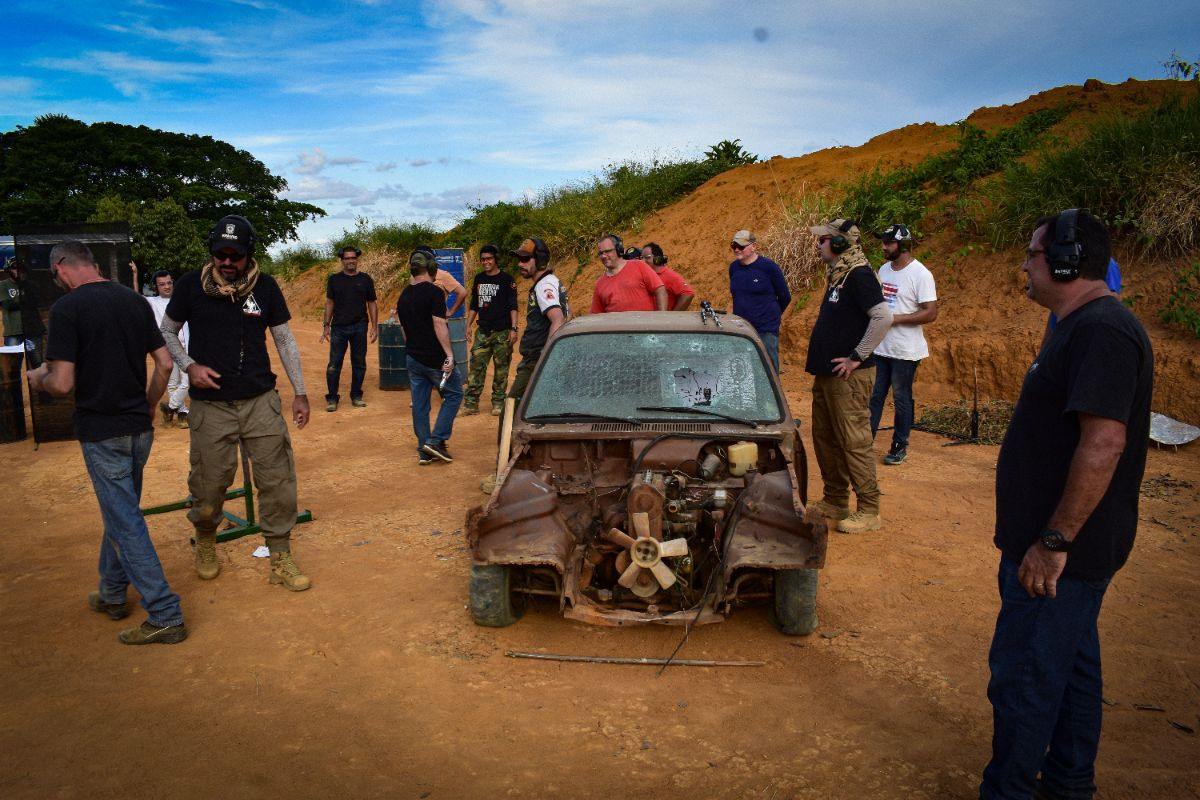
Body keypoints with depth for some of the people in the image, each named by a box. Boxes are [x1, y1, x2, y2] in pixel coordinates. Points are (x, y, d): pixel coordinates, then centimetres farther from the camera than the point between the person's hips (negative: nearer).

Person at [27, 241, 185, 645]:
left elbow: (63, 382, -17)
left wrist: (39, 379, 6)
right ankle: (112, 594, 36)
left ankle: (165, 615, 0)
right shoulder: (135, 301, 4)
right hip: (139, 427, 7)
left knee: (126, 522, -1)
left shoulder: (66, 308, -14)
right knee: (119, 511, 22)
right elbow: (164, 363, 5)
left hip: (100, 431, -6)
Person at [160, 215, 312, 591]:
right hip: (210, 405, -1)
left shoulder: (265, 286, 0)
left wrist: (300, 393, 5)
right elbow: (167, 331, 10)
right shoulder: (191, 284, -3)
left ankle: (280, 558, 14)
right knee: (210, 484, 6)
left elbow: (285, 340, 7)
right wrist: (189, 366, -9)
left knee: (278, 480, -1)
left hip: (261, 401, 1)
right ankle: (205, 541, 37)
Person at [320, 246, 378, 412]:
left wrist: (374, 327, 0)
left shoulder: (365, 279, 4)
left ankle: (356, 396, 19)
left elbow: (372, 304, 6)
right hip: (338, 328, 0)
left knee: (359, 363, 7)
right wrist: (326, 326, 1)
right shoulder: (334, 279, 5)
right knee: (334, 364, -1)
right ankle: (332, 398, 7)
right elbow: (329, 303, 7)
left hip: (359, 328, 1)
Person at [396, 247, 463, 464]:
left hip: (412, 357, 7)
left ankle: (424, 451, 14)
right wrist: (449, 355, -21)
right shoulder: (434, 292, -14)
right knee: (453, 394, 7)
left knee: (419, 403, 10)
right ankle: (436, 441, -1)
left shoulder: (403, 296, 11)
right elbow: (439, 325, -21)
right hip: (435, 357, -7)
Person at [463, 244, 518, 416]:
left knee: (501, 368, 2)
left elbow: (513, 306, -5)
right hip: (482, 332, 4)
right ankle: (471, 403, 0)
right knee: (476, 367, -2)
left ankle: (498, 403, 10)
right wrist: (468, 326, 12)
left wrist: (513, 329, -13)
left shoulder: (507, 280, -2)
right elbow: (474, 305, 19)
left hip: (502, 332, -4)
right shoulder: (479, 279, 13)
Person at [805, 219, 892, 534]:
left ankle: (868, 511, 5)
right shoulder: (837, 275, 15)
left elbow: (883, 317, -26)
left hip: (849, 376, -10)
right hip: (826, 374, 10)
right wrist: (820, 360, 14)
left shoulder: (859, 275, -15)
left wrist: (858, 356, -22)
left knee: (854, 441, -4)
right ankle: (835, 502, 27)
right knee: (824, 437, 15)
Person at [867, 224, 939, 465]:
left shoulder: (920, 274, -14)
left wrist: (895, 319, -22)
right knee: (874, 396, 10)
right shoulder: (884, 269, 9)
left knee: (901, 398, 6)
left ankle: (900, 446, 18)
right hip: (879, 346, 6)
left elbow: (931, 313, -18)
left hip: (905, 351, -6)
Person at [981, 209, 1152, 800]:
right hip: (1065, 547, 10)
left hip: (1059, 552, -10)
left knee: (1023, 676, 1)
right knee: (1070, 664, 21)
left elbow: (1104, 444, -29)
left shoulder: (1101, 331, -21)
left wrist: (1053, 542, -25)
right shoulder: (1081, 326, 12)